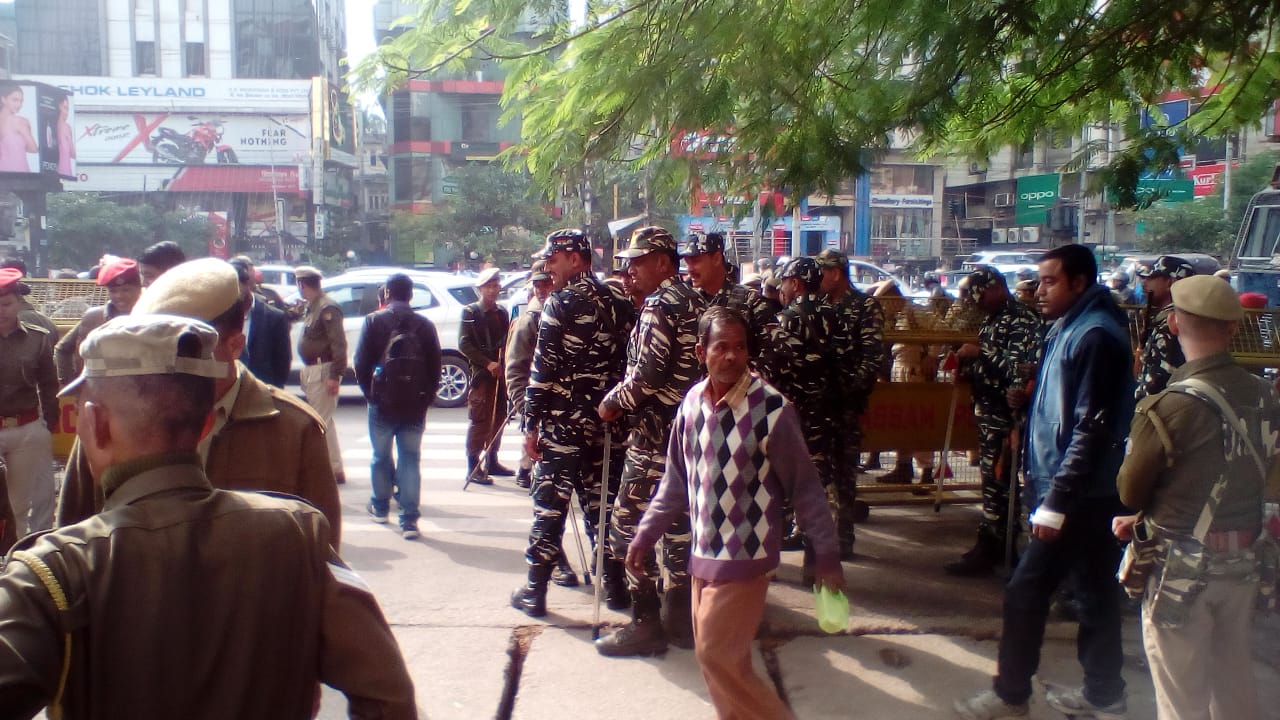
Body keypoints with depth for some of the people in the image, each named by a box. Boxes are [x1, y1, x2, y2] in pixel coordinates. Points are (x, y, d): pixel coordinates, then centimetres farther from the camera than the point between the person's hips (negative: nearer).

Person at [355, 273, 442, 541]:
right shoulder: (424, 325, 1)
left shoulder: (374, 321, -5)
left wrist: (370, 393, 7)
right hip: (415, 407, 1)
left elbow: (361, 363, -5)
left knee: (381, 456, 16)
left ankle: (380, 506, 31)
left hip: (383, 403, -1)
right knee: (410, 459, 4)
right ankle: (409, 519, -2)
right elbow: (435, 367, 1)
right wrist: (426, 398, 10)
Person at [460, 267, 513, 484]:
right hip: (481, 374, -6)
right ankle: (473, 466, -3)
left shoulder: (502, 312, 14)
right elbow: (464, 344, -9)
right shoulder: (470, 312, -3)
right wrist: (488, 363, -16)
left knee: (499, 418, 11)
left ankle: (491, 461, 23)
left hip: (500, 372, 6)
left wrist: (504, 365, 0)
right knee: (479, 420, -7)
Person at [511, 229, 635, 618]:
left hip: (562, 422, -5)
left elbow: (543, 368, -13)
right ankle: (615, 586, 19)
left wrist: (530, 423, -8)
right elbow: (627, 363, 8)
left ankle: (535, 592, 9)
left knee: (549, 506, 2)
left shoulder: (560, 303, -10)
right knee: (601, 503, 13)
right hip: (605, 422, 5)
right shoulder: (619, 302, 7)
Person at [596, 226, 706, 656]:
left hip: (656, 431, -10)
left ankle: (646, 624, 1)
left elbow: (647, 375, -22)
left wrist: (612, 402, -6)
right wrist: (625, 400, 14)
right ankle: (681, 618, 23)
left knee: (629, 523, -2)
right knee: (678, 521, 15)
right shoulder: (696, 302, 15)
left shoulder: (660, 303, -13)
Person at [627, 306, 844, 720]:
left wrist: (827, 555, -10)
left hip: (746, 556, -6)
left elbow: (804, 487, -12)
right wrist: (646, 535, 10)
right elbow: (676, 480, 10)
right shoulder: (692, 403, -1)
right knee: (717, 658, 14)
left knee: (718, 656, -3)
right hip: (704, 553, 6)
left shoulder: (771, 409, -18)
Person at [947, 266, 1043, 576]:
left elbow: (1021, 368, -25)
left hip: (1003, 415, -9)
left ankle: (987, 550, 3)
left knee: (996, 481, -4)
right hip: (988, 412, 9)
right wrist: (968, 368, 6)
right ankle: (996, 545, 22)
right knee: (992, 478, 14)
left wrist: (979, 352, -21)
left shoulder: (1022, 321, -14)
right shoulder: (993, 319, 16)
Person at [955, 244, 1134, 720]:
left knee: (1025, 592, -3)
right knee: (1095, 592, 16)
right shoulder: (1071, 330, 13)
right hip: (1089, 493, 10)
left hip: (1080, 497, -10)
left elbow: (1092, 427, -23)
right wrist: (1029, 399, 5)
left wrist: (1056, 501, -23)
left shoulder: (1093, 336, -17)